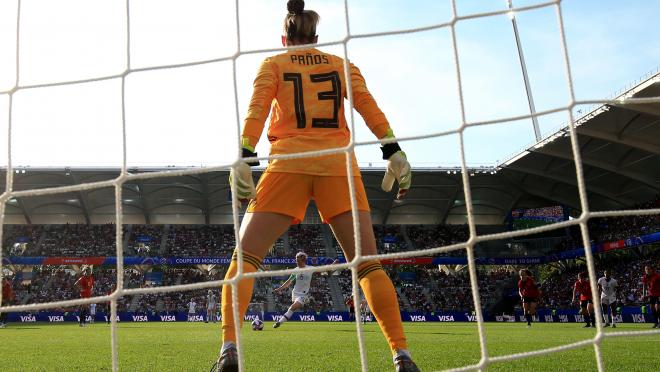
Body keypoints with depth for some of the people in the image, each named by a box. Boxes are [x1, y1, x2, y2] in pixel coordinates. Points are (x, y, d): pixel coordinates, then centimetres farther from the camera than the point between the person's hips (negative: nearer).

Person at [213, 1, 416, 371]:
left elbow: (257, 110, -2)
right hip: (338, 164, 1)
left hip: (288, 165, -1)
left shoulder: (272, 65, 14)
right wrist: (393, 151, 0)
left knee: (244, 259, 4)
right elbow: (370, 108, 5)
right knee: (369, 264, 3)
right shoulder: (342, 65, 17)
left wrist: (245, 158, -10)